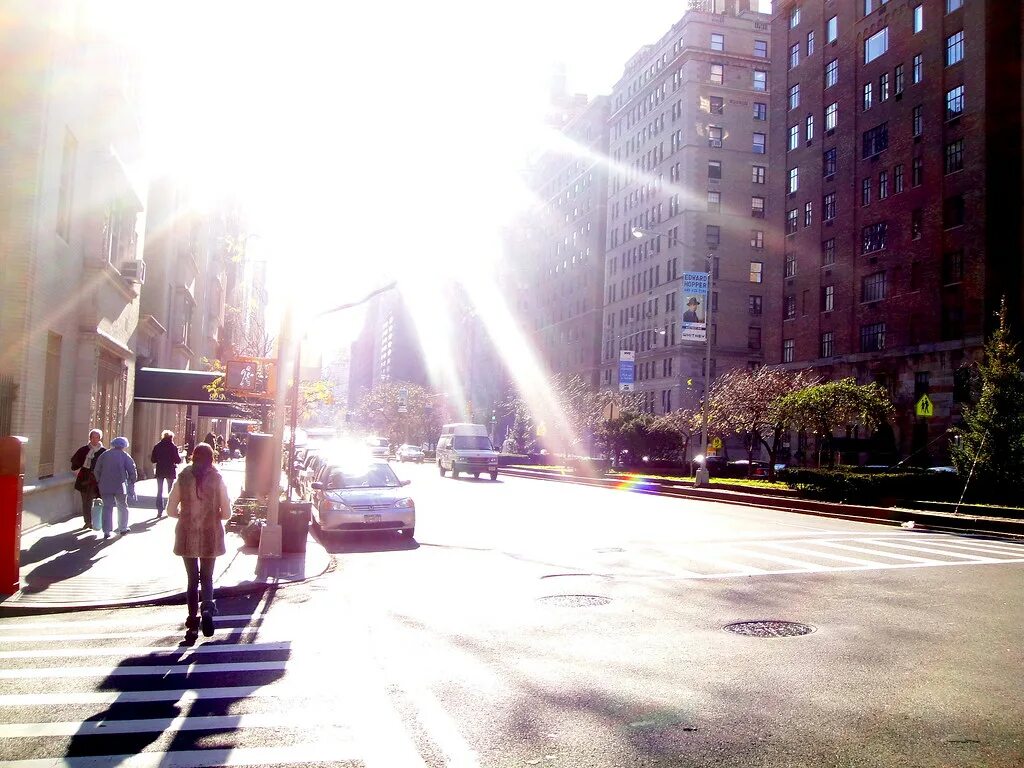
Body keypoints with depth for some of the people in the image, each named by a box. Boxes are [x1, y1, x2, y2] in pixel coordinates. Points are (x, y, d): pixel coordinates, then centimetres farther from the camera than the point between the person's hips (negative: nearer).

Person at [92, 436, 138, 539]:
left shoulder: (104, 454, 8)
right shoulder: (124, 455, -1)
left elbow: (97, 470, 7)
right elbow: (132, 470, -4)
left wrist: (99, 481, 18)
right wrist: (132, 481, 11)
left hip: (105, 486, 2)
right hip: (120, 486, -2)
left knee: (107, 508, 5)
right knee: (122, 507, 14)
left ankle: (106, 531, 0)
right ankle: (123, 528, 20)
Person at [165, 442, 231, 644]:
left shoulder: (183, 478, -3)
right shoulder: (217, 479, -6)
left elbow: (171, 510, -1)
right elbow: (226, 513, -5)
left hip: (188, 536, 1)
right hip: (211, 537, -1)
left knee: (192, 579, 11)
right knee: (207, 578, 15)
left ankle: (193, 625, 9)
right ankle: (207, 608, -12)